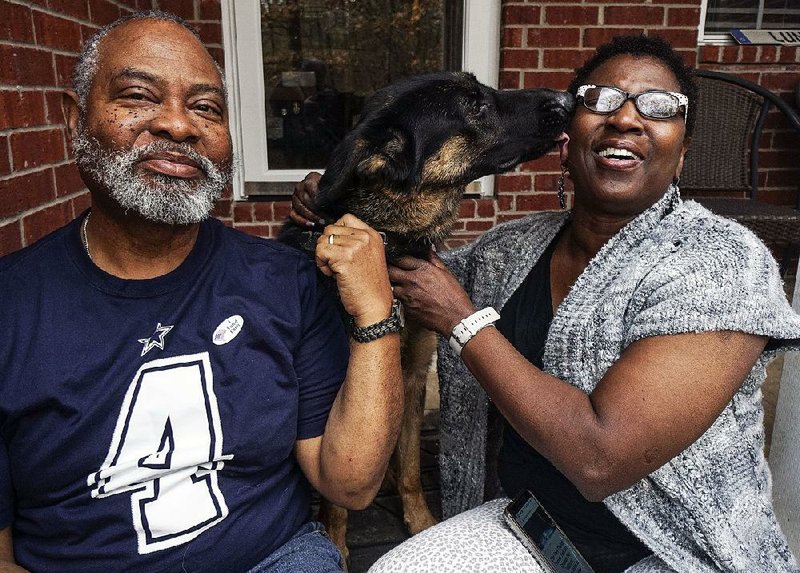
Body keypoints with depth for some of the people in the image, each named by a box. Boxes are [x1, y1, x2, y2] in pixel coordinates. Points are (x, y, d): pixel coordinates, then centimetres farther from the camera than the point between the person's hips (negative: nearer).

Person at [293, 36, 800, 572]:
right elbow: (405, 276, 15)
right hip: (527, 525, 4)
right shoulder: (509, 248, -3)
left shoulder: (721, 262, -19)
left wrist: (462, 320, -20)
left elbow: (600, 458, -28)